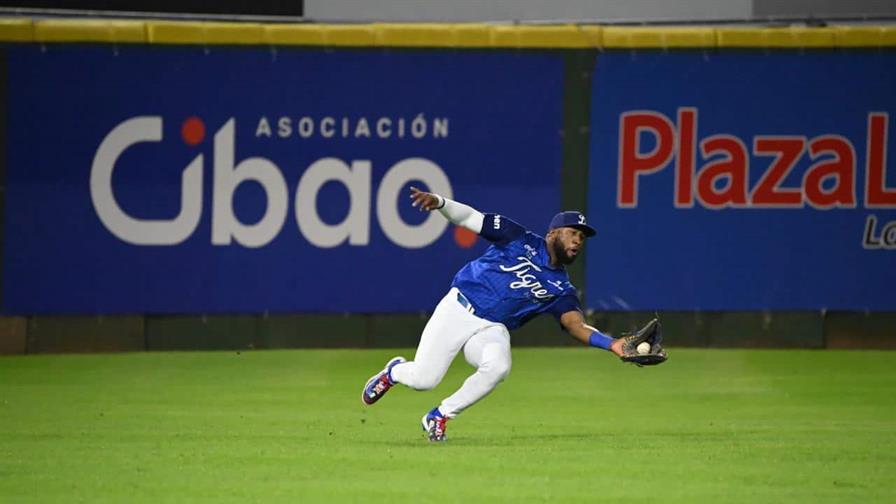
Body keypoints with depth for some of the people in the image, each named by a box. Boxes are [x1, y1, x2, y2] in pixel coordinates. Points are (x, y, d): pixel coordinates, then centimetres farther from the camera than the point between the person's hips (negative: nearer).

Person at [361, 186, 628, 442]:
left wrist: (611, 344, -29)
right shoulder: (521, 241, -3)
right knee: (423, 379, -15)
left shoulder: (561, 290, 5)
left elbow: (577, 325, -9)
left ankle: (440, 416, -8)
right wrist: (439, 202, -26)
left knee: (497, 367, -32)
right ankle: (394, 371, 26)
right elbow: (469, 217, -6)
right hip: (459, 309, -2)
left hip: (491, 331, 2)